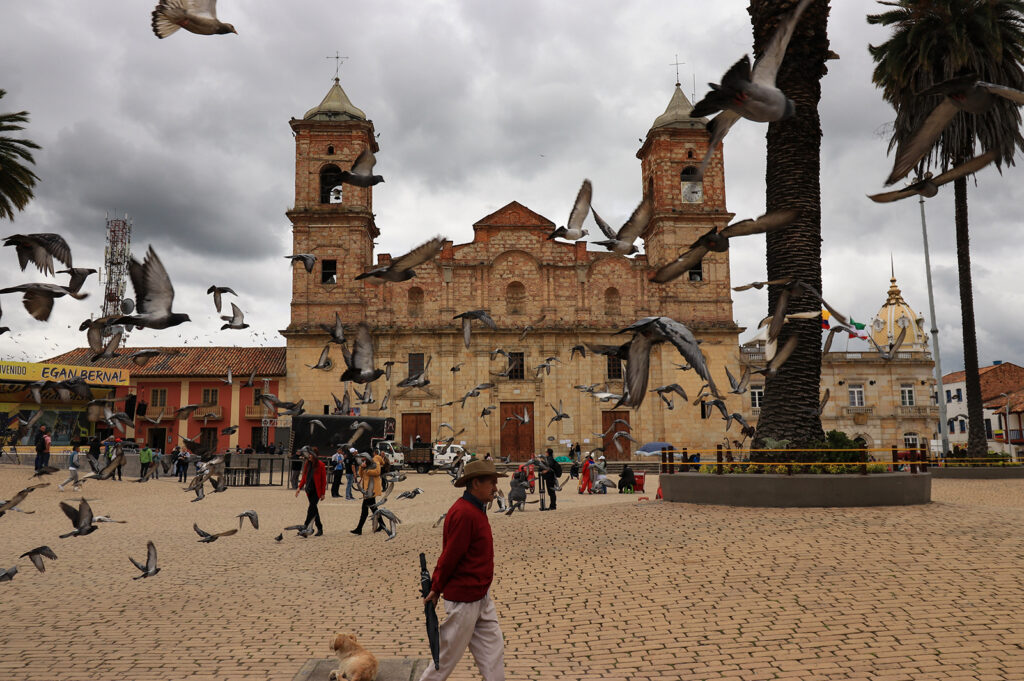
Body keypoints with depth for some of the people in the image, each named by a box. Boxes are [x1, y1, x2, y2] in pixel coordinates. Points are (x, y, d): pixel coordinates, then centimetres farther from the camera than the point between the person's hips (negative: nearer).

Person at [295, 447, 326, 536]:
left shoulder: (320, 465, -8)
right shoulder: (307, 464, 8)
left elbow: (324, 480, -7)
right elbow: (304, 477, 16)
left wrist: (323, 493, -8)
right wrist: (299, 487, 7)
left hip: (317, 490, -6)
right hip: (309, 490, 6)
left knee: (312, 508, -13)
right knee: (314, 509, 10)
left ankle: (305, 526, -13)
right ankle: (319, 528, 20)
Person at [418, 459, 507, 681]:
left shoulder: (476, 509, 9)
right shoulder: (464, 513, -23)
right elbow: (450, 556, -20)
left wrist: (436, 585, 10)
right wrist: (436, 589, -10)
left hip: (481, 596, 9)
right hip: (464, 598, -9)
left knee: (492, 650, 11)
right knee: (449, 654, 6)